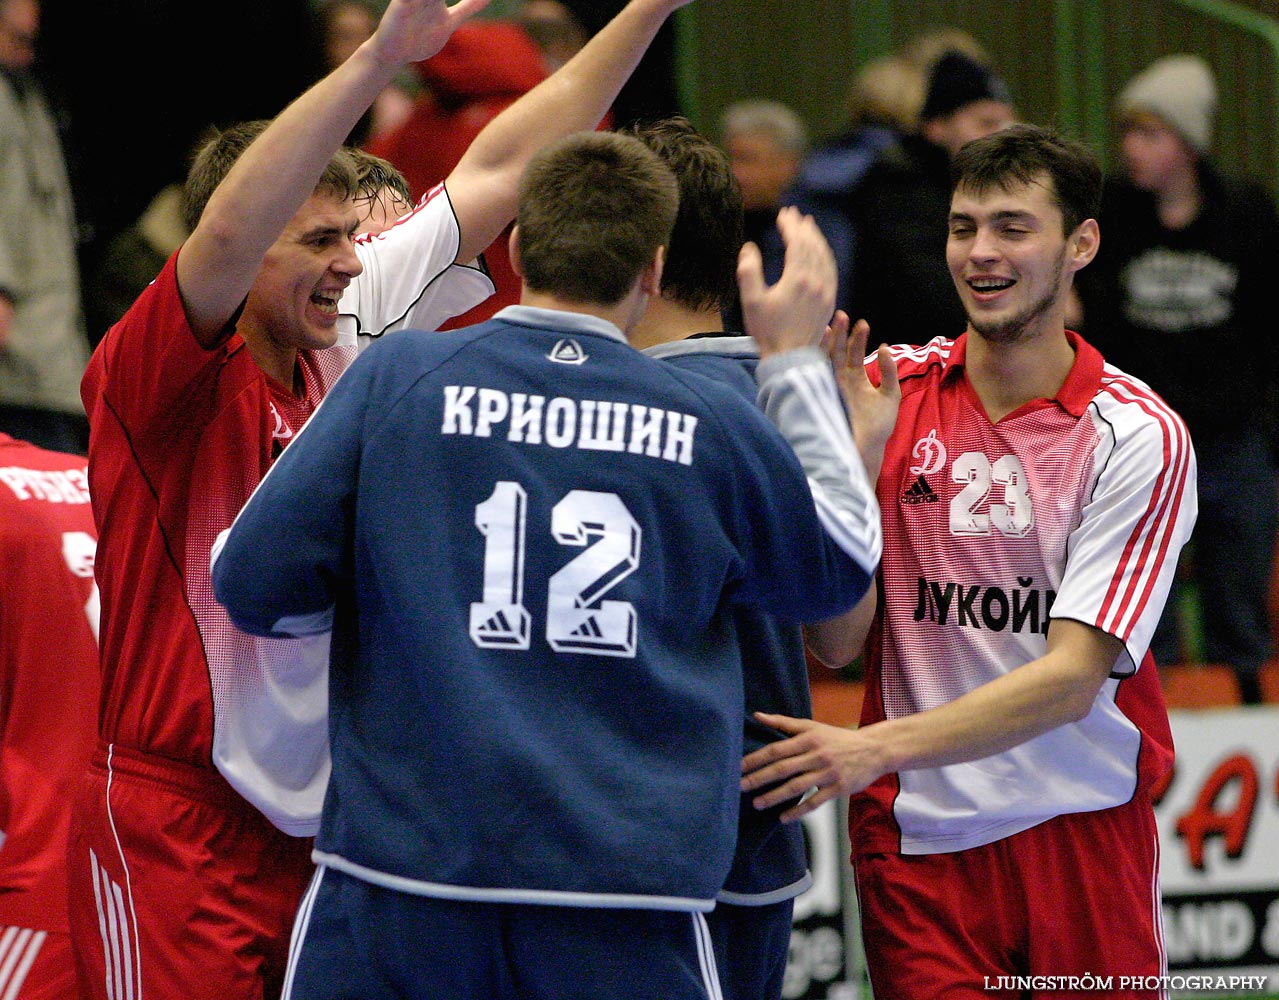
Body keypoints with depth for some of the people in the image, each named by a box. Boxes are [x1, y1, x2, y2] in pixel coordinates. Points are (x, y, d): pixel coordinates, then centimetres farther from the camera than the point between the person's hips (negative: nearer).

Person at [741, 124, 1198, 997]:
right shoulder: (890, 390, 0)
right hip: (915, 831, 1)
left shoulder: (1140, 435, -7)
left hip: (1081, 831, -1)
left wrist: (876, 748, -27)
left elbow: (1072, 677, -16)